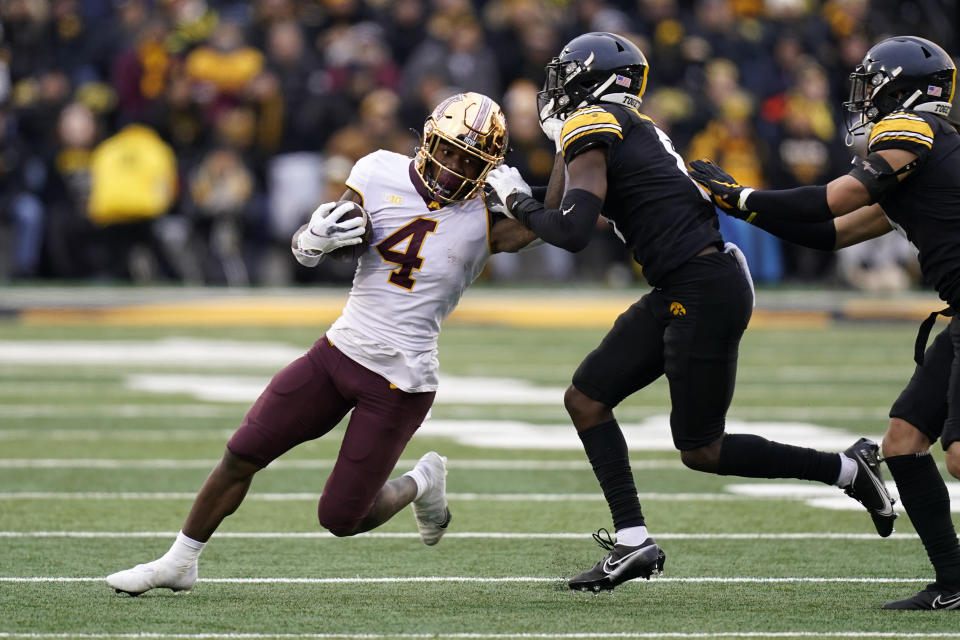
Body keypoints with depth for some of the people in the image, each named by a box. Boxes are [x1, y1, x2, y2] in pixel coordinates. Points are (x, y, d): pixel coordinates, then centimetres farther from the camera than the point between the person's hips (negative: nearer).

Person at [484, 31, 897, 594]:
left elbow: (572, 232, -21)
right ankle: (633, 542, 6)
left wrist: (517, 199, -6)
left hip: (704, 292, -10)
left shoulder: (592, 128, -11)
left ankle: (848, 469, 10)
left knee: (702, 451, 0)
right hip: (679, 293, 10)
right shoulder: (633, 127, 17)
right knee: (586, 399, 8)